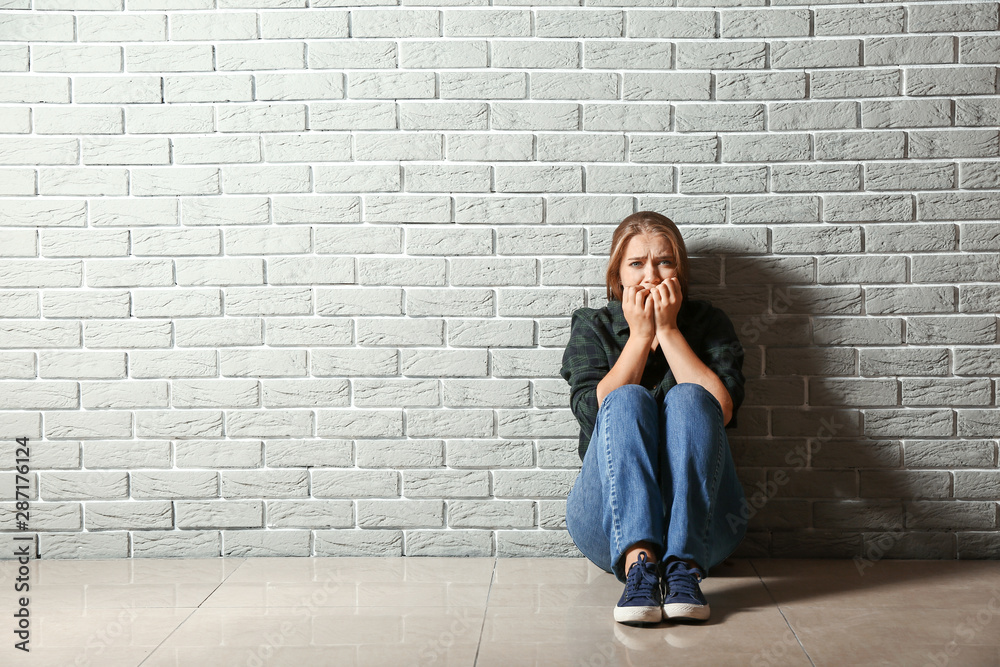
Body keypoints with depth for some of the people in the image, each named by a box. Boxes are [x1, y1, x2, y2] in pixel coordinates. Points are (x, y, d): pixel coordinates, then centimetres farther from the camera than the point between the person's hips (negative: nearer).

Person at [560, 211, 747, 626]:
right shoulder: (592, 327, 12)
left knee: (687, 397, -24)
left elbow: (721, 410, -9)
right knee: (628, 399, -24)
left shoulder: (709, 323, 11)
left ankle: (682, 565, -38)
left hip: (701, 518, 0)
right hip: (610, 524, 0)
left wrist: (668, 330, -6)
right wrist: (640, 336, -6)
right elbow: (594, 412, -7)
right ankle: (638, 564, -43)